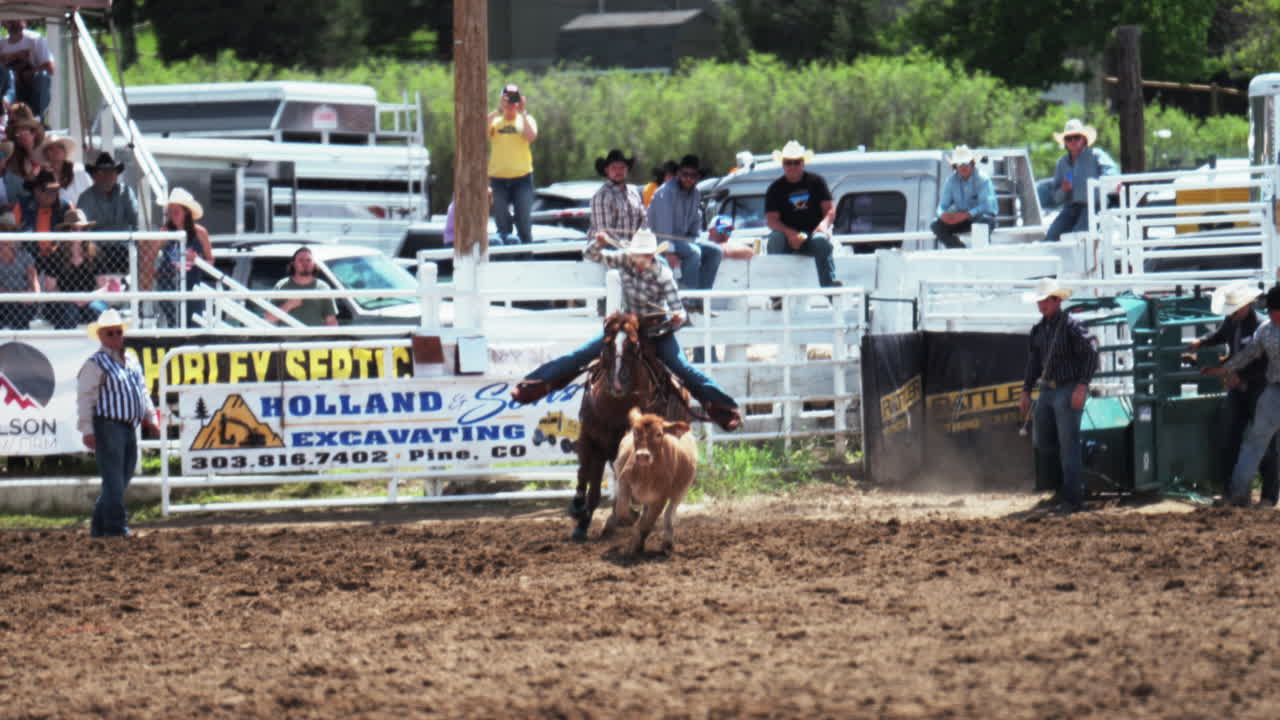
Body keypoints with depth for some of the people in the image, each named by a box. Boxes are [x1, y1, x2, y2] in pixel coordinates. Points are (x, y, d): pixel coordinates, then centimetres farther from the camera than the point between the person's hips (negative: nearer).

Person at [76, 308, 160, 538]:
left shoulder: (132, 362, 16)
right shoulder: (95, 364, -7)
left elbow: (143, 392, 26)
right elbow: (84, 398, -11)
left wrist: (151, 419, 18)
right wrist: (87, 430, -16)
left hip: (129, 428, 8)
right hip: (108, 426, -8)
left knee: (123, 479, 10)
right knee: (114, 481, -9)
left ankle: (99, 527, 18)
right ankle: (116, 527, -7)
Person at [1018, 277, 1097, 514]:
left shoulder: (1071, 325, -12)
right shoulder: (1039, 330, 11)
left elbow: (1090, 354, -16)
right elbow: (1034, 362, 20)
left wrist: (1081, 386, -22)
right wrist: (1026, 392, 18)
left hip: (1069, 390, -8)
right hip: (1047, 389, 8)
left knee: (1068, 444, -8)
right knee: (1041, 442, 10)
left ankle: (1072, 499, -5)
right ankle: (1064, 484, 27)